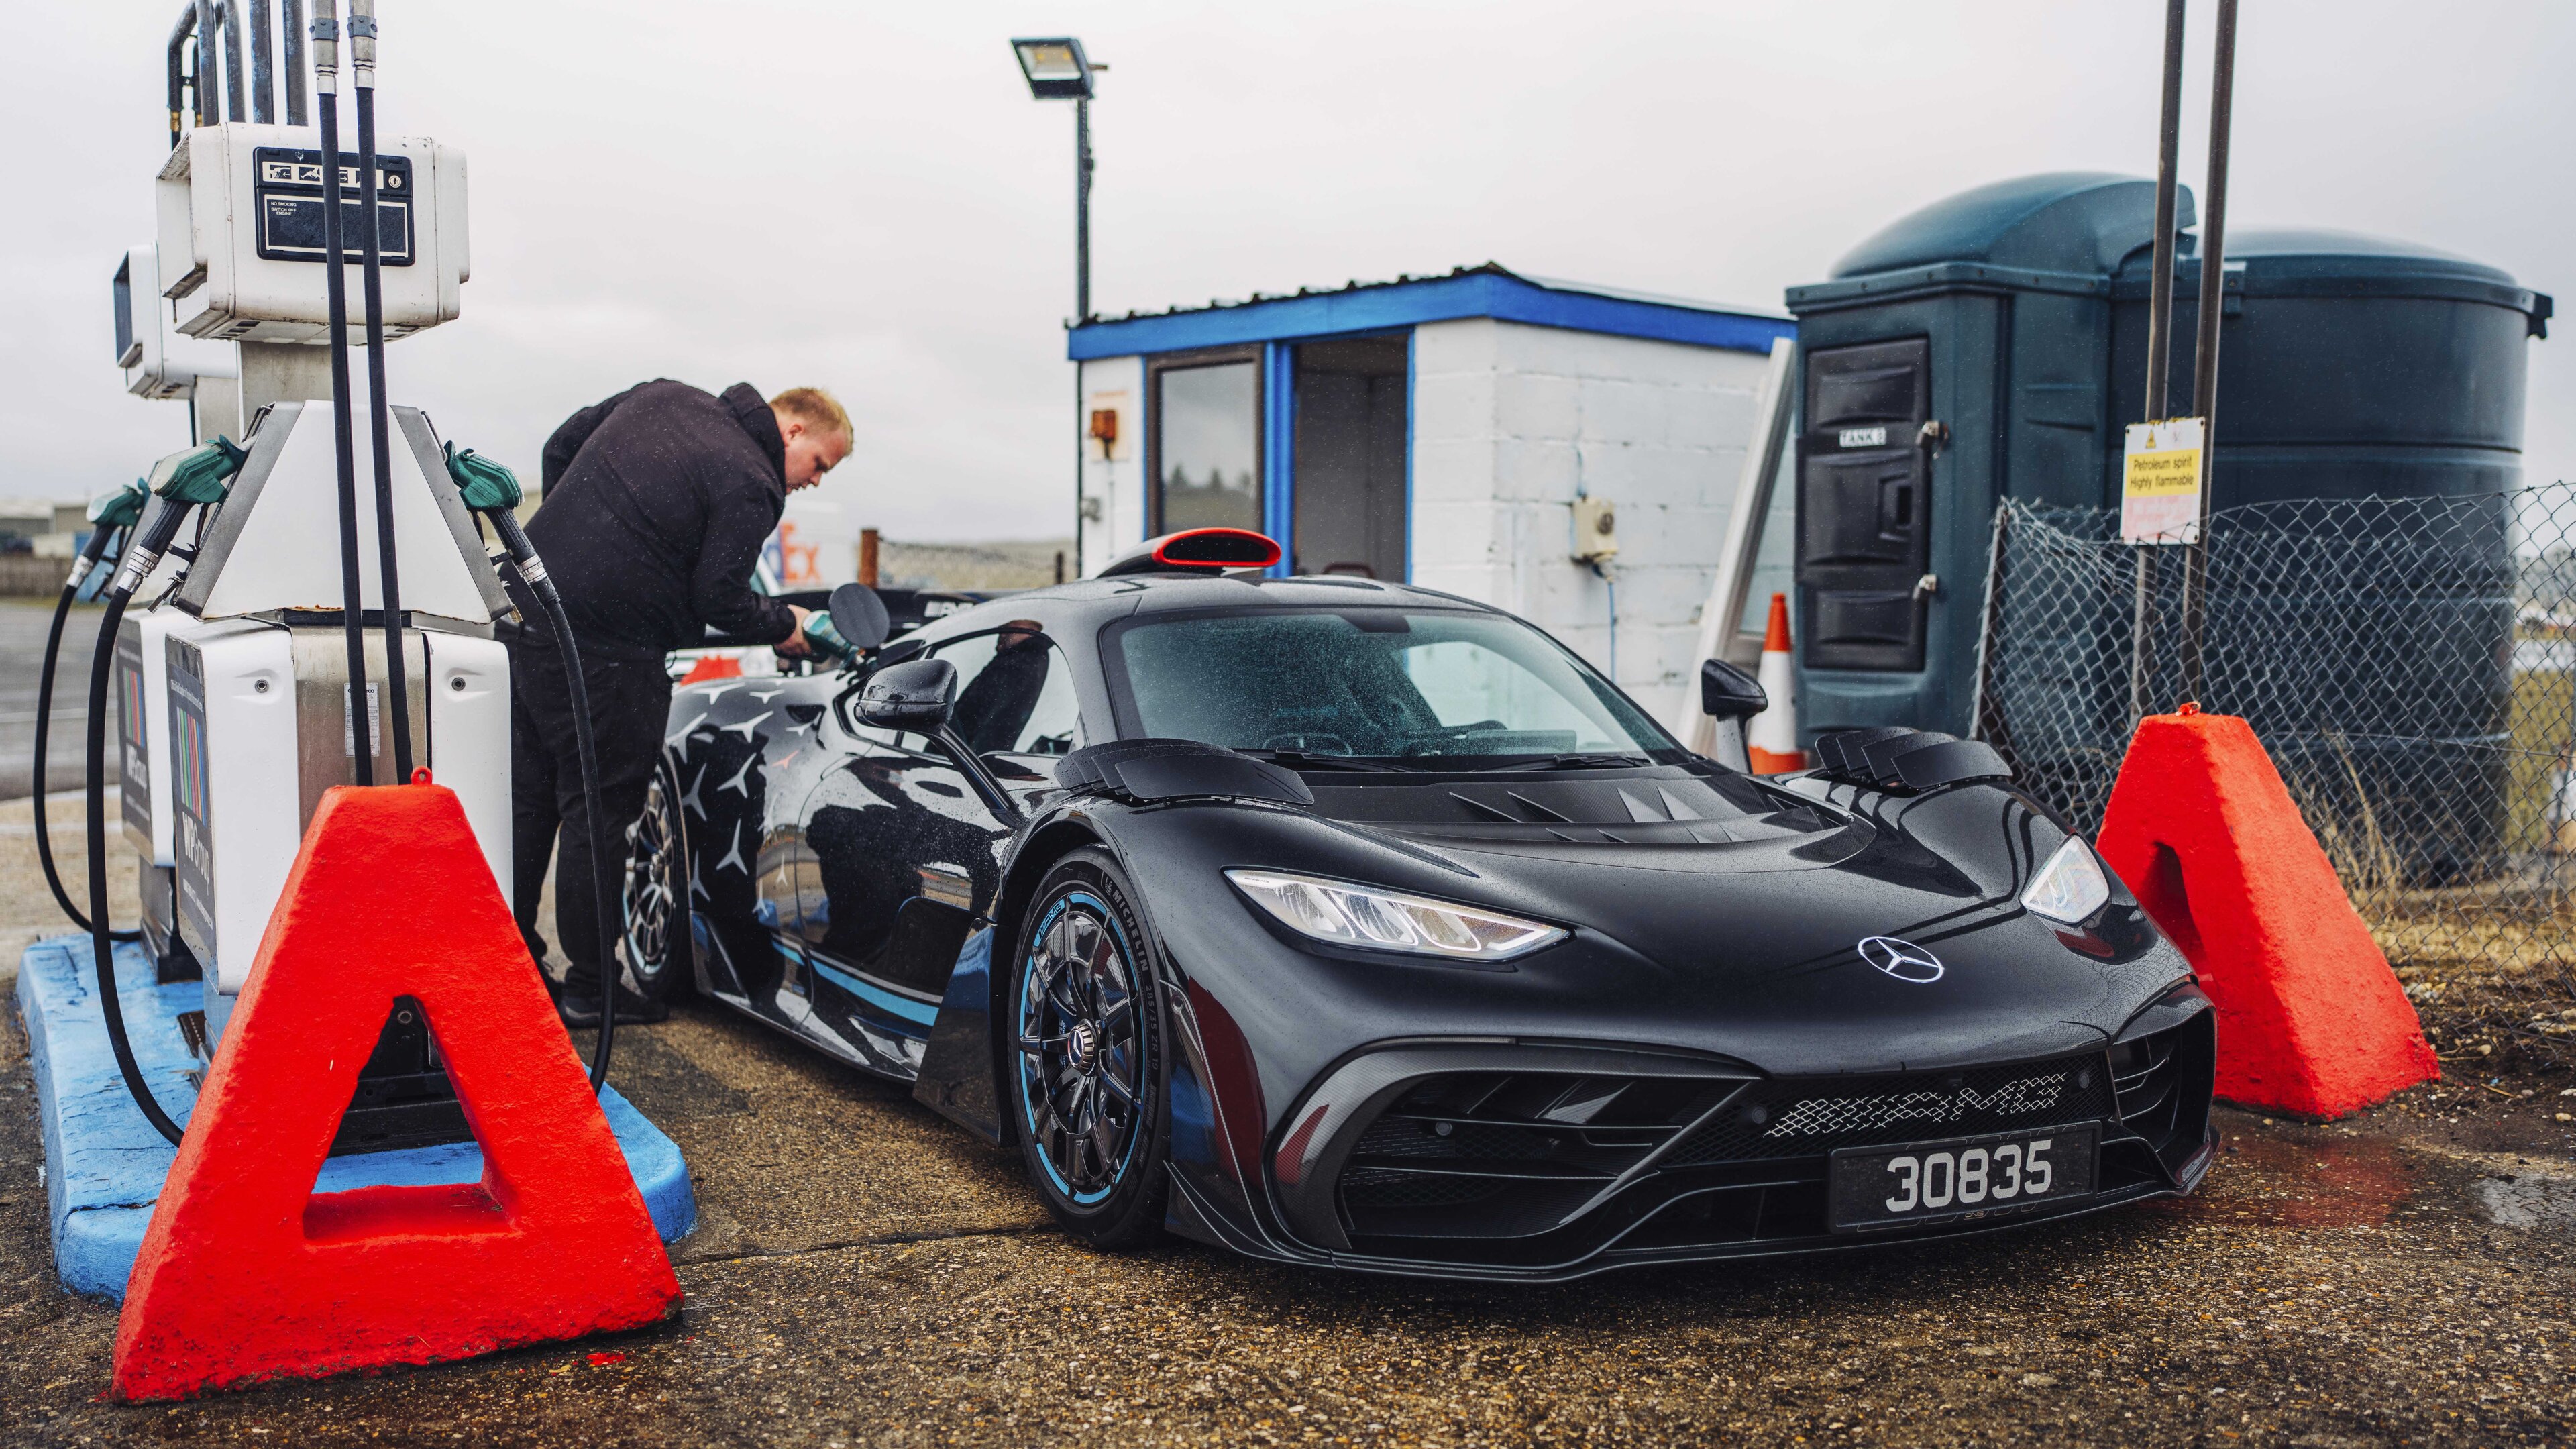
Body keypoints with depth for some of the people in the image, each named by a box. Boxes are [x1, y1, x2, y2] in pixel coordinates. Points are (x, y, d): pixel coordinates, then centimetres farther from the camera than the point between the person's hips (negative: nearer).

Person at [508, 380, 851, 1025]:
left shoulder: (660, 395, 14)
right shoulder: (751, 485, -11)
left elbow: (561, 445, 20)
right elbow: (718, 597, -11)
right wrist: (785, 625, 6)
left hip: (523, 604, 9)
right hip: (600, 652, -9)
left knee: (527, 800, 17)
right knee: (599, 814, 2)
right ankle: (589, 989, 12)